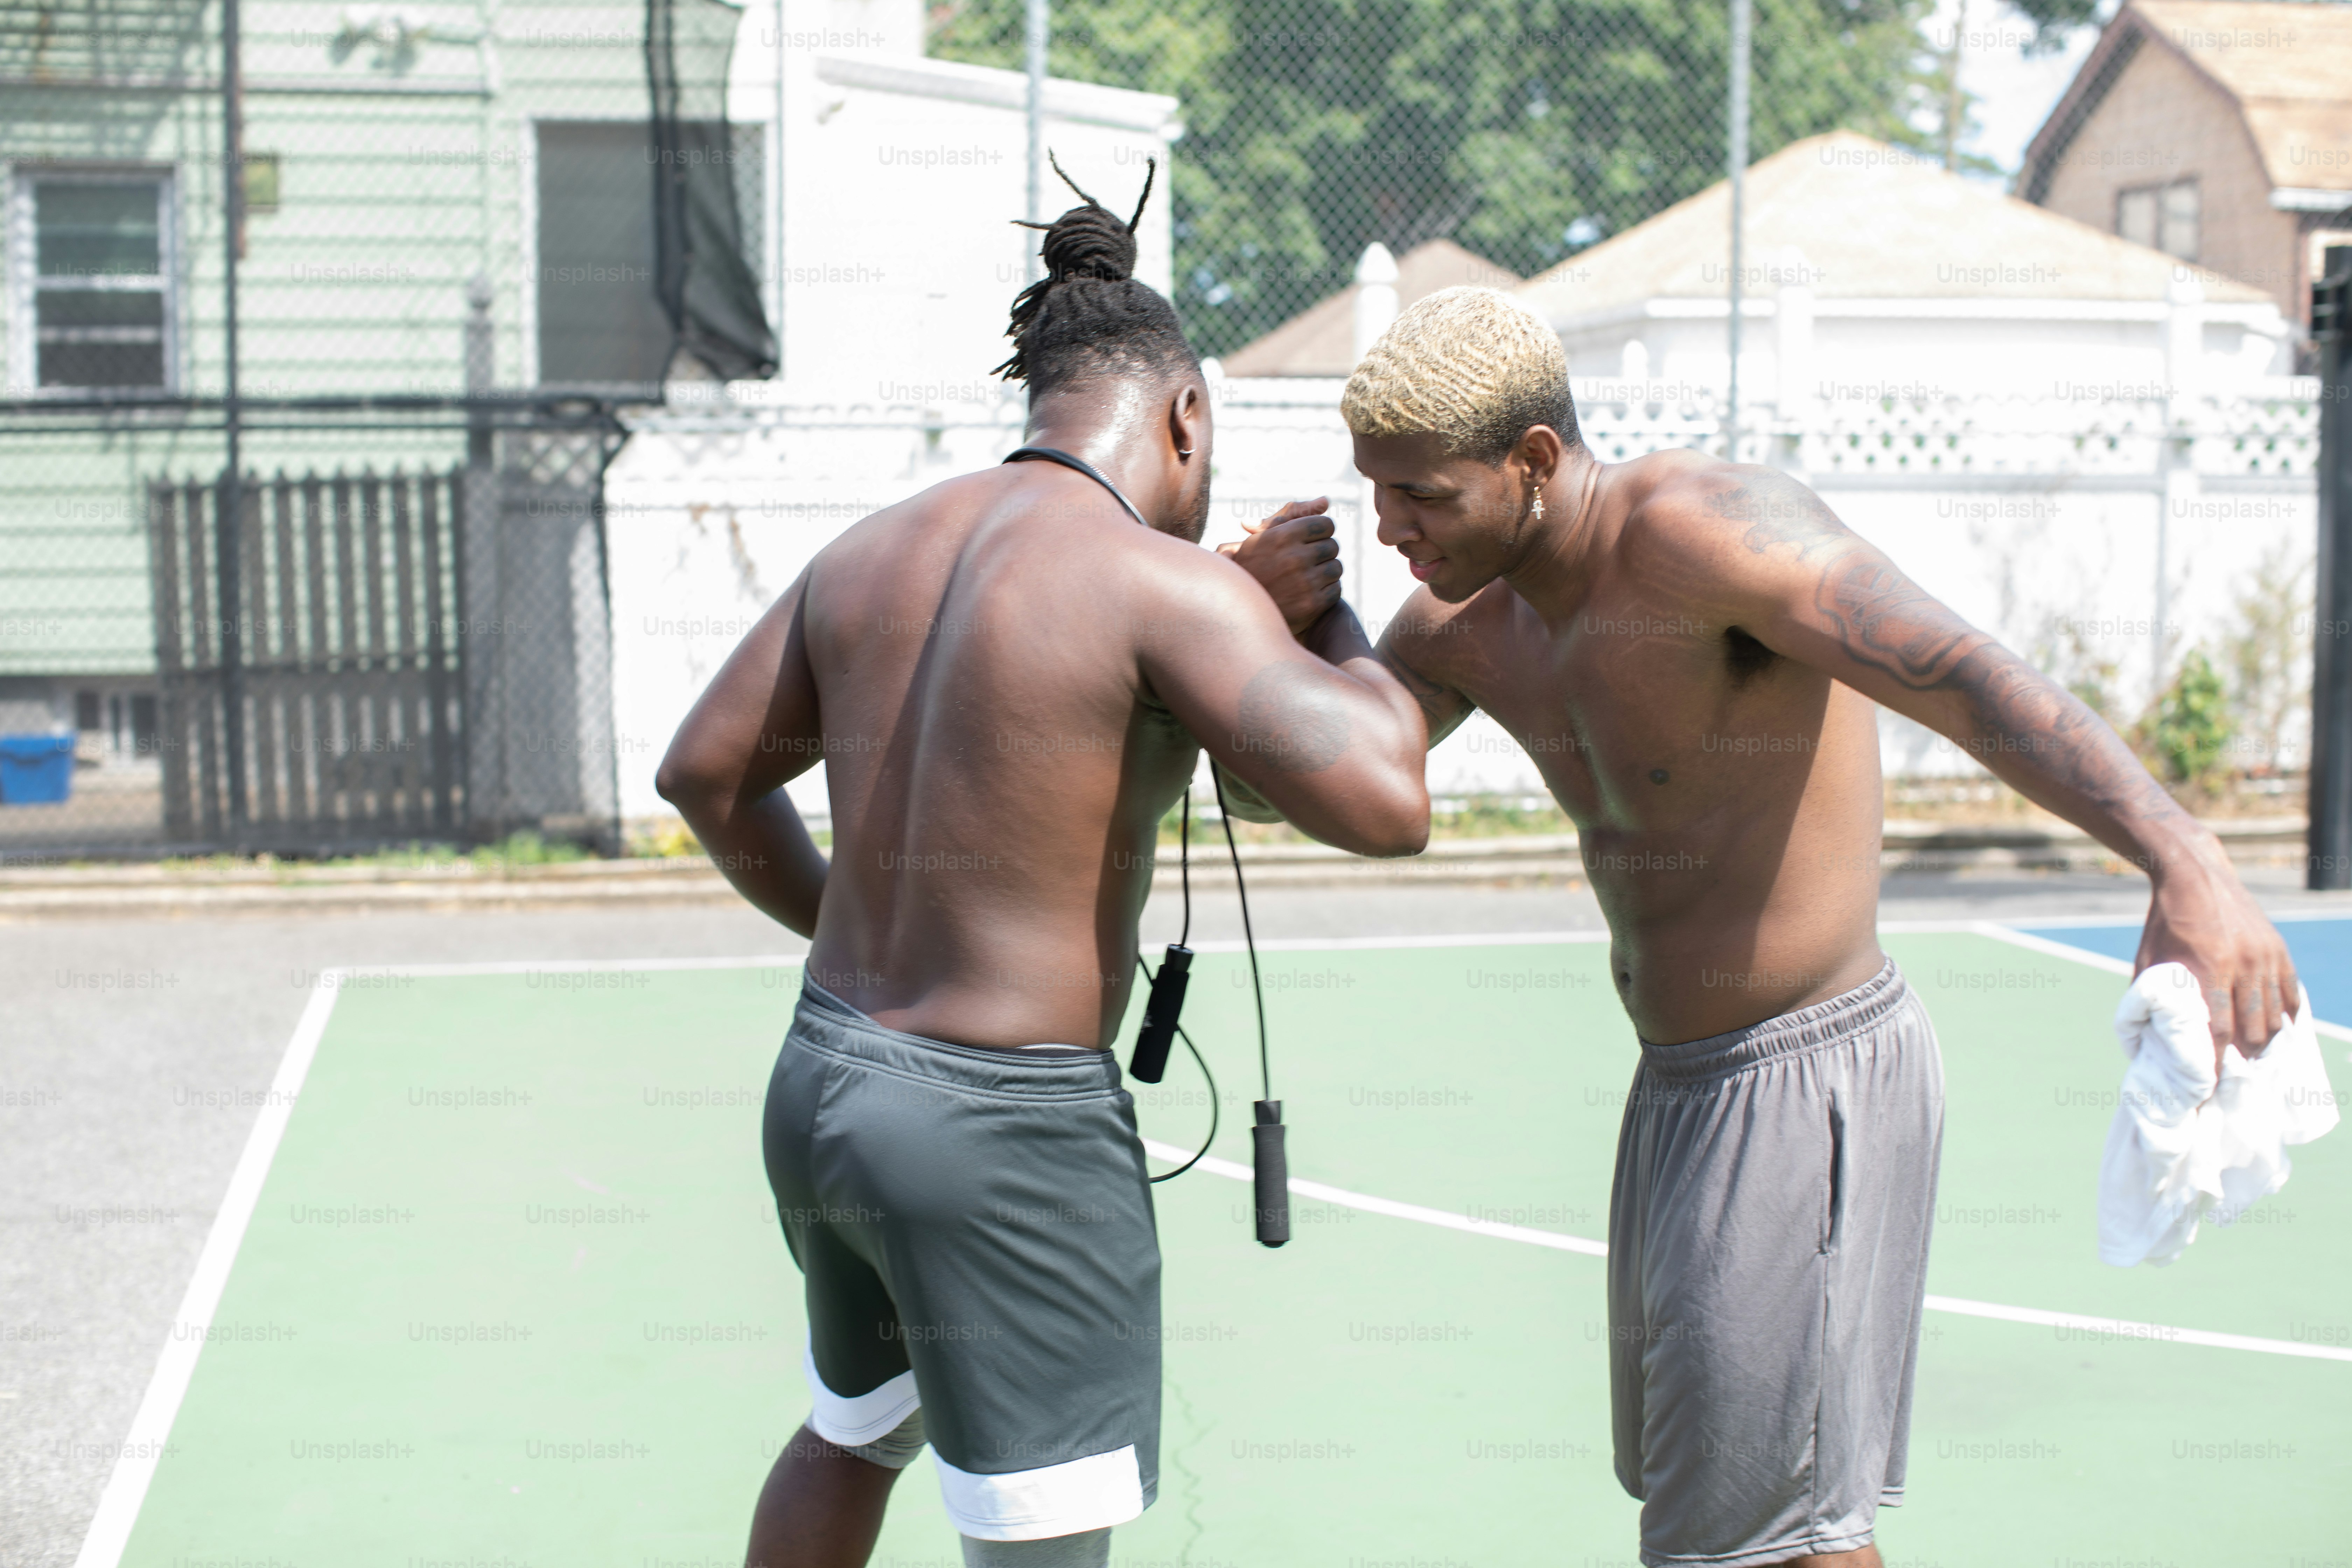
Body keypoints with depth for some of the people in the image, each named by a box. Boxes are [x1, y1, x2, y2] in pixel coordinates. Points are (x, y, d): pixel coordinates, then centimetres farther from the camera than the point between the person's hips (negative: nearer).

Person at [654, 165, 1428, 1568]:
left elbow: (705, 775, 16)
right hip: (1008, 1135, -8)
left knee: (855, 1433, 32)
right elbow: (1389, 806, -25)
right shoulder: (1167, 585, -16)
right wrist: (1320, 613, -7)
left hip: (824, 1084, 8)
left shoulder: (877, 549, 7)